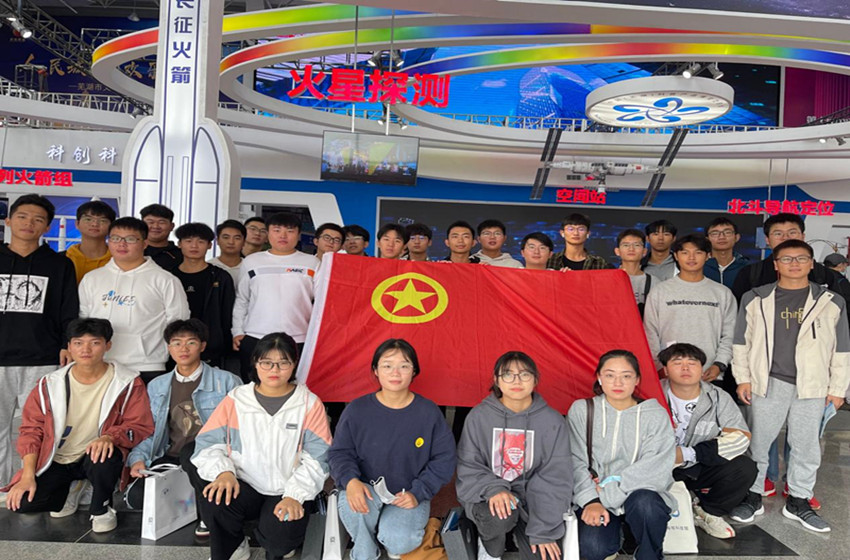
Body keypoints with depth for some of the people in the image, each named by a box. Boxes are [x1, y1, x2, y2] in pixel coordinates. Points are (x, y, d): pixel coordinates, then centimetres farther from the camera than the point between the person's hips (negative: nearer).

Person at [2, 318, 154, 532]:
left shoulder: (127, 383, -10)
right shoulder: (49, 384, -2)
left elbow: (140, 426, -11)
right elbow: (31, 429, 2)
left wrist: (109, 437, -32)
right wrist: (28, 476, -6)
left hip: (96, 456, -3)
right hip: (56, 461, 3)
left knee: (105, 457, -36)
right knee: (21, 503, -16)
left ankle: (101, 509, -6)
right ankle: (70, 490, 16)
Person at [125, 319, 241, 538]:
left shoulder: (226, 382, 0)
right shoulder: (156, 387, 14)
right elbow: (149, 431, 15)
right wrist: (138, 459, -3)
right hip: (171, 458, 4)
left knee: (190, 452, -37)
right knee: (136, 497, -20)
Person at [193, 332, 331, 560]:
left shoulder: (309, 404, 0)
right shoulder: (235, 399, 5)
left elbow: (316, 458, -6)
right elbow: (208, 442, 1)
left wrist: (295, 496, -19)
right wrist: (223, 472, -18)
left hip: (287, 492, -1)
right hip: (244, 486, 2)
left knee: (281, 535, -29)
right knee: (213, 501, -29)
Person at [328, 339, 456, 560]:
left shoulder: (428, 412, -6)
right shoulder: (357, 409, -5)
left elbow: (443, 460, -1)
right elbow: (340, 453, -1)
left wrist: (417, 493, -13)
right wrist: (350, 480, -23)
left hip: (408, 497, 0)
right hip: (367, 491, 1)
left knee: (397, 541, -29)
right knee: (351, 502, -34)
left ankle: (391, 535, 12)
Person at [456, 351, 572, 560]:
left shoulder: (552, 421, -7)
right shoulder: (479, 416, -7)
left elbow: (555, 478, -7)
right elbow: (468, 467, -4)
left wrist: (544, 531, -13)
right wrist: (493, 489, -24)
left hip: (533, 499, 1)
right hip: (487, 496, -1)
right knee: (499, 516, -33)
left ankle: (524, 534, 18)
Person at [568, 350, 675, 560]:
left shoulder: (655, 414, 1)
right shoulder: (581, 410, 3)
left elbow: (655, 467, -9)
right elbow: (575, 462, -3)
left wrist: (609, 490, -14)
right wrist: (590, 500, -18)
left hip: (641, 492, 0)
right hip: (595, 496, 0)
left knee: (644, 503, -34)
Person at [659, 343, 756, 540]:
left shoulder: (718, 398, -2)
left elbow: (741, 437, -14)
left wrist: (688, 454, -22)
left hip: (700, 470, 3)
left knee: (745, 468, -21)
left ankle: (708, 512, 4)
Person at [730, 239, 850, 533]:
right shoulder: (755, 299, 3)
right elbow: (741, 342, 5)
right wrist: (743, 378, 0)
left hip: (812, 387, 1)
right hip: (767, 384, -1)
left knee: (806, 446, 10)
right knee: (758, 443, 6)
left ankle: (799, 502, 25)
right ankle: (753, 496, 21)